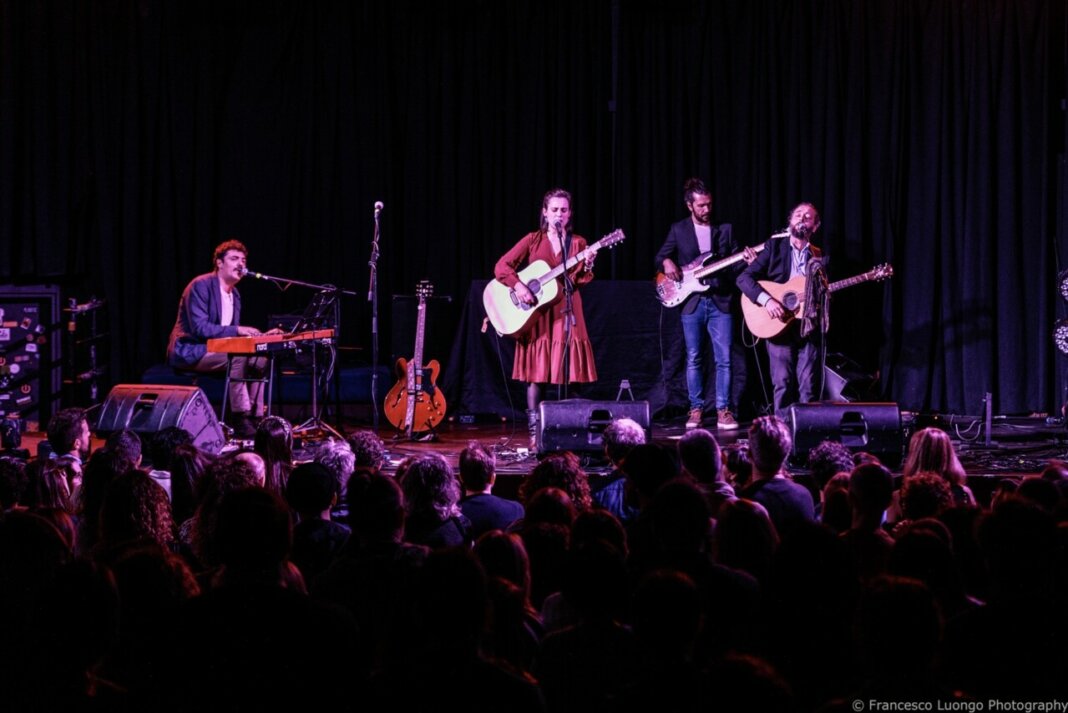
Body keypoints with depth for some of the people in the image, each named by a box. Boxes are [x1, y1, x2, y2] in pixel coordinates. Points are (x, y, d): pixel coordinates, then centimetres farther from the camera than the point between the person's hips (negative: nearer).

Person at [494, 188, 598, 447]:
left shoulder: (577, 243, 10)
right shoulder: (533, 240, 4)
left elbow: (580, 280, 0)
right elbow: (501, 266, -2)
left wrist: (587, 265, -20)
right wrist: (518, 286, -16)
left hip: (566, 311, 2)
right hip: (536, 313, -2)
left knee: (570, 369, -2)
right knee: (537, 370, -4)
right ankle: (535, 430, -2)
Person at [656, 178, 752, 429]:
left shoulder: (724, 229, 8)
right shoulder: (678, 230, 7)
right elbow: (660, 257, 10)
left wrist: (746, 260, -13)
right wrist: (666, 263, -12)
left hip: (720, 300, 0)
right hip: (692, 302, 0)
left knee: (724, 359, -5)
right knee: (694, 359, 3)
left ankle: (723, 410, -1)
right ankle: (696, 409, 10)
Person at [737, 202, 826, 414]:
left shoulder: (820, 256, 14)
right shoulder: (774, 247, 6)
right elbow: (744, 278, -2)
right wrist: (766, 300, -17)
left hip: (809, 328, 2)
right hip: (778, 327, -2)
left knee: (808, 386, -4)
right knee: (783, 382, -9)